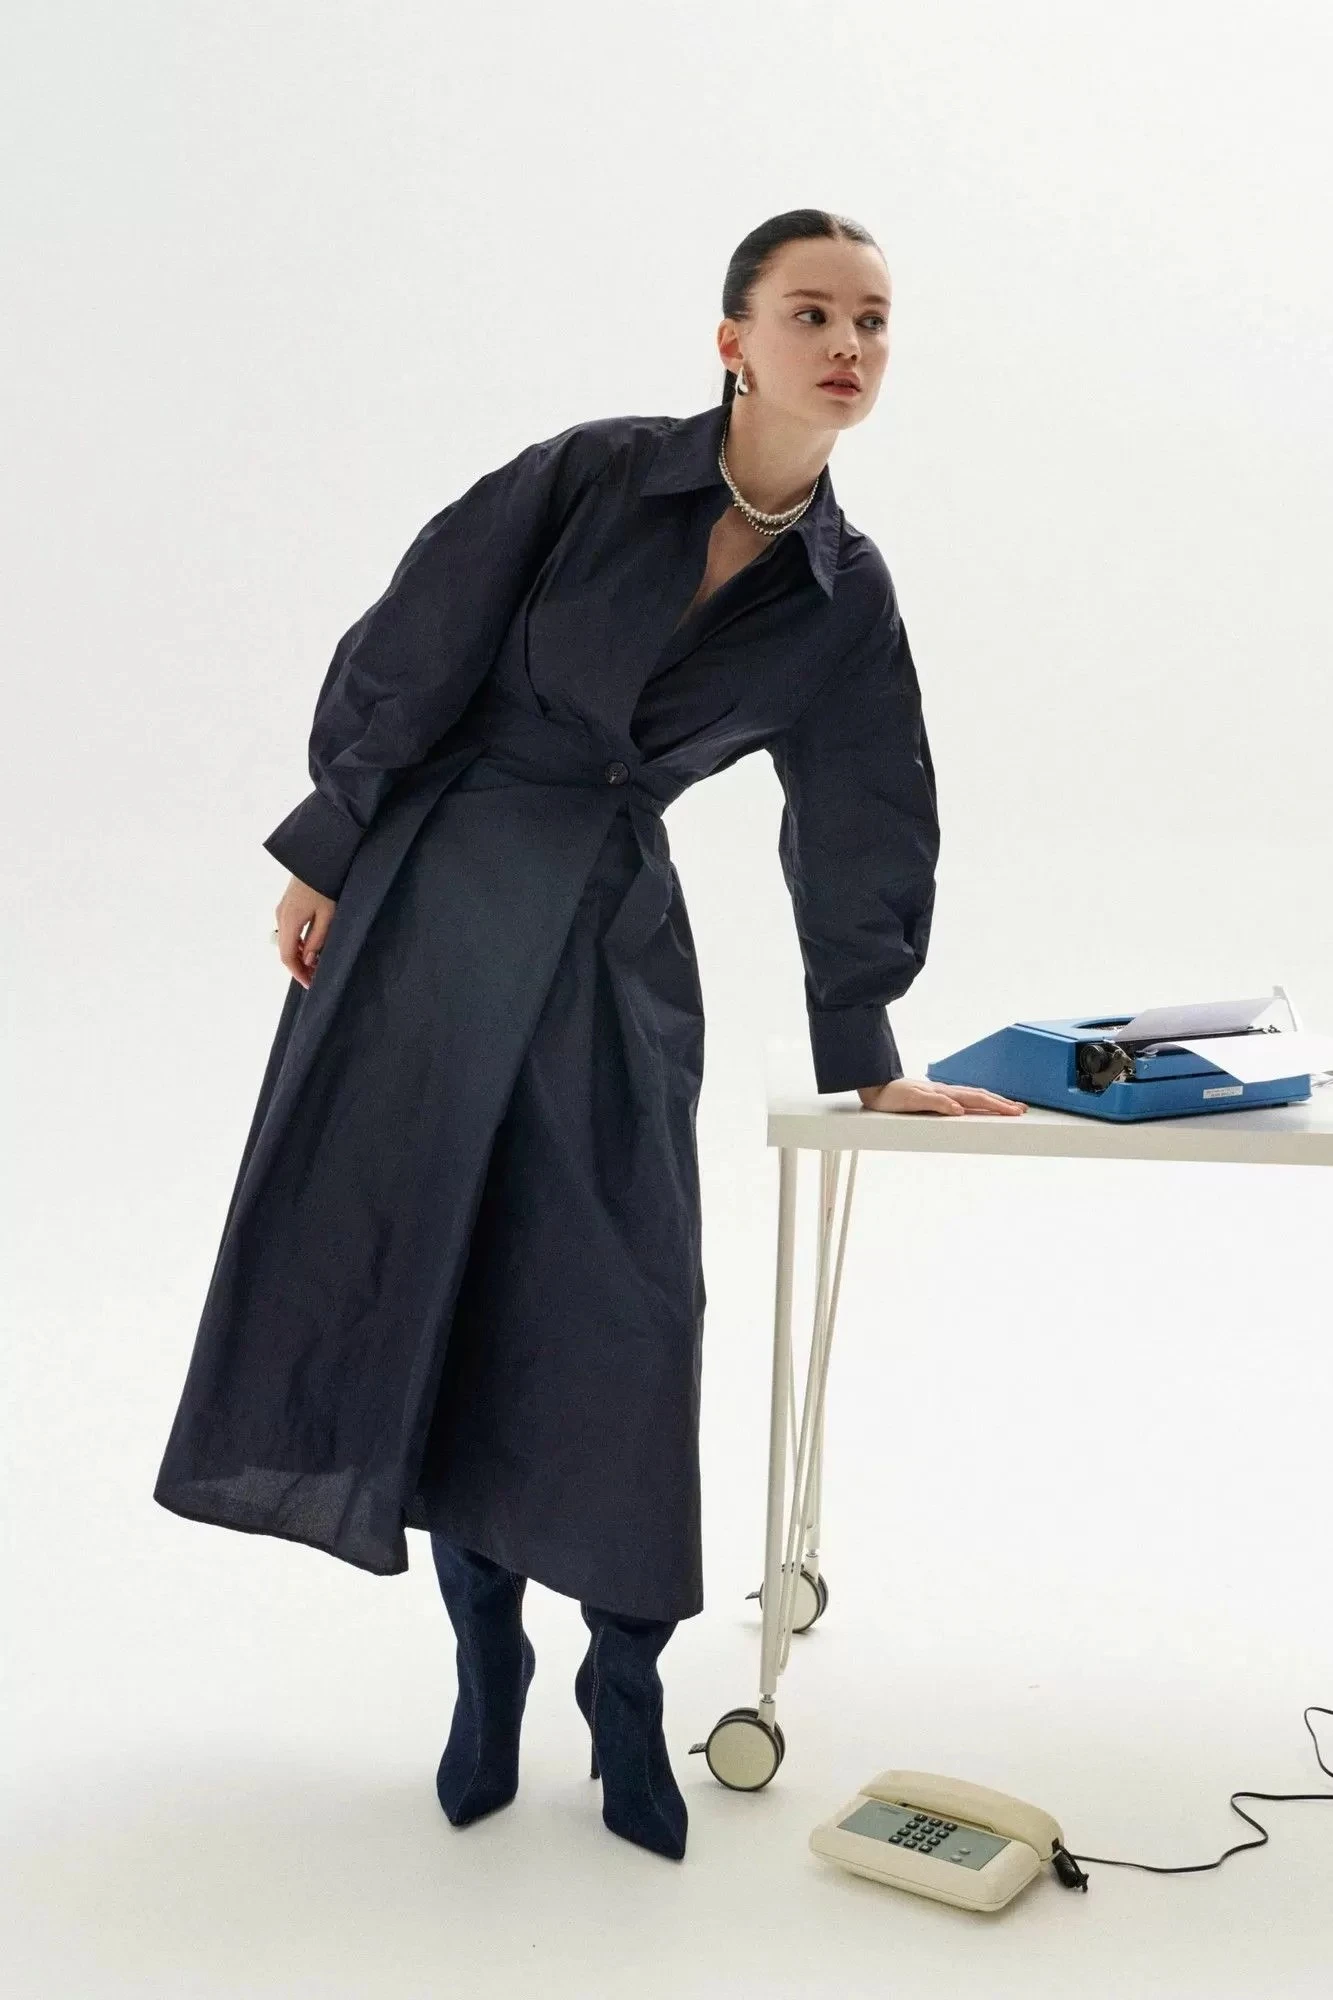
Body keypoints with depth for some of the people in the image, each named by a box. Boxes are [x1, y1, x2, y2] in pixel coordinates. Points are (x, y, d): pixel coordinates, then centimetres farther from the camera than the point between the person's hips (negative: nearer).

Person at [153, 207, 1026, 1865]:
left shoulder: (846, 597, 0)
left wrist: (866, 1059, 6)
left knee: (619, 1306, -2)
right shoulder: (591, 476, -9)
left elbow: (860, 834, 6)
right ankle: (487, 1662, 18)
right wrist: (325, 858, -2)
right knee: (421, 1266, 1)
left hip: (611, 939, 2)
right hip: (432, 899, -1)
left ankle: (626, 1695, 15)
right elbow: (410, 660, -4)